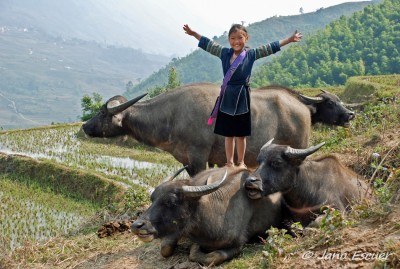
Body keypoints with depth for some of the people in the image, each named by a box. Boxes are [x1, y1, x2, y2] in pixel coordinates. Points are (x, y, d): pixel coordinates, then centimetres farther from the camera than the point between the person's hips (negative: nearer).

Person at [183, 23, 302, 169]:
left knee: (241, 134, 6)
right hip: (227, 97, 2)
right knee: (228, 133, 9)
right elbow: (208, 44, 12)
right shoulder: (224, 53, 4)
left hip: (242, 97, -2)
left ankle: (241, 162, 19)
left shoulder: (251, 54, -2)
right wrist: (193, 33, 15)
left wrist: (290, 40, -7)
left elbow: (270, 48, -4)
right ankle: (229, 162, 19)